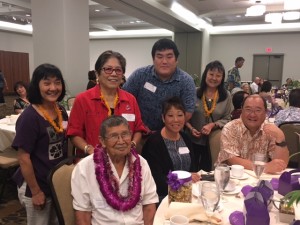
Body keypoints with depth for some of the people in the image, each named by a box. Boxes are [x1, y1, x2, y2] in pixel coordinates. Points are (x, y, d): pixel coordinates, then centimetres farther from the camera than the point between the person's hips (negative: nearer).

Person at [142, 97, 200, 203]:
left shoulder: (186, 139, 9)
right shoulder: (153, 142, -12)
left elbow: (192, 168, 11)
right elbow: (157, 180, -17)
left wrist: (193, 177, -9)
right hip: (164, 195, -7)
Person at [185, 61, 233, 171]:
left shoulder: (226, 96, -3)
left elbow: (226, 119, -1)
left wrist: (212, 125, -17)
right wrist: (190, 128, -14)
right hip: (193, 140, -1)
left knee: (207, 171, 17)